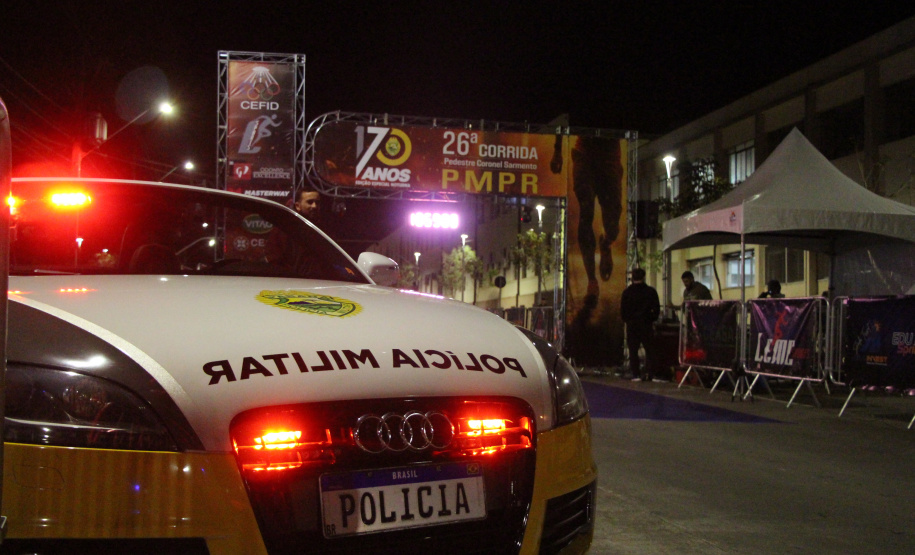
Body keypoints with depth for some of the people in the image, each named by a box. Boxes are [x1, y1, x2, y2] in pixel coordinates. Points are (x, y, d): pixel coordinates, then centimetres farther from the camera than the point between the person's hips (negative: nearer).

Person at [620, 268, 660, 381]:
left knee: (633, 350, 5)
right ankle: (649, 373, -1)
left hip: (631, 325, 0)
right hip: (646, 324, 0)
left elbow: (622, 310, 0)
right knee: (649, 349, 7)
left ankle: (635, 374, 0)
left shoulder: (626, 292, -1)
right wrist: (652, 319, 12)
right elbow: (657, 309, -2)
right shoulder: (650, 291, -2)